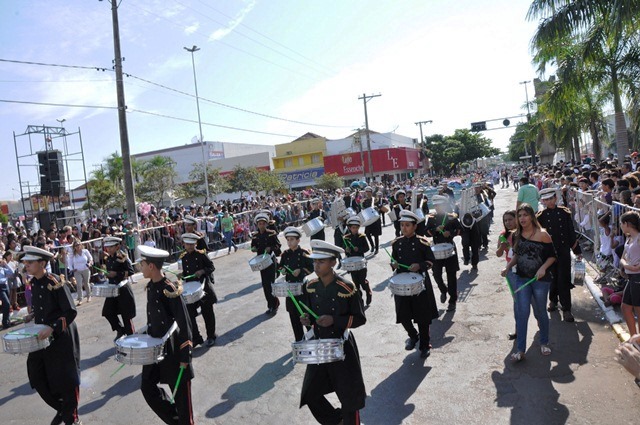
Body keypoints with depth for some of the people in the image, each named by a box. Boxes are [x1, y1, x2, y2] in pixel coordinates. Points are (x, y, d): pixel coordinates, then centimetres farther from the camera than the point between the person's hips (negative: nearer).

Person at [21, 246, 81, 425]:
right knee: (37, 376, 10)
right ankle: (61, 408, 33)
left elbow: (71, 312, -22)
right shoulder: (34, 283, 3)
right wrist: (33, 315, 5)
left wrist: (52, 328, -31)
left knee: (65, 379, 3)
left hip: (62, 338, -7)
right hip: (42, 337, 7)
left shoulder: (56, 282, -20)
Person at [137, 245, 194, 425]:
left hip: (173, 349, -8)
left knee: (180, 393, 6)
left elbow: (184, 323, -21)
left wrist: (185, 355, -20)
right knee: (147, 386, 11)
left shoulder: (170, 290, -23)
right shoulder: (150, 287, 2)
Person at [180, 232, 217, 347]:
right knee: (189, 314, -1)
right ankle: (196, 338, 14)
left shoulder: (201, 254, -7)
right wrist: (181, 276, -3)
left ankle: (211, 337, 24)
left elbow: (212, 267, -4)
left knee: (207, 314, 8)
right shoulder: (183, 257, 5)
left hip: (204, 288, -3)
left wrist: (203, 271, -20)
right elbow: (184, 272, 16)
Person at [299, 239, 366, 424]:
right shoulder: (310, 287, -3)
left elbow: (360, 318, -13)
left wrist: (334, 320, -26)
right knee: (310, 394, 12)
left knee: (349, 395, 8)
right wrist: (307, 319, -12)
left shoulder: (347, 288, -19)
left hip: (342, 348, -5)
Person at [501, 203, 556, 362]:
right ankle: (520, 350, 1)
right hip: (521, 279, 3)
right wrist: (508, 267, 1)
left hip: (540, 279, -3)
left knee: (540, 312, 11)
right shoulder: (516, 236, 3)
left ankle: (544, 343, 35)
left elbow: (552, 256, -5)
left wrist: (543, 267, -21)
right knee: (522, 313, -2)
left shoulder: (542, 234, -10)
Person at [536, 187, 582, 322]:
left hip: (564, 252, 0)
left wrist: (577, 250, 11)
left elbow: (571, 232, 7)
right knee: (552, 278, 11)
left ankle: (566, 309, 4)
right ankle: (553, 300, 35)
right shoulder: (540, 216, -1)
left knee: (564, 280, -1)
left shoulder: (564, 212, 2)